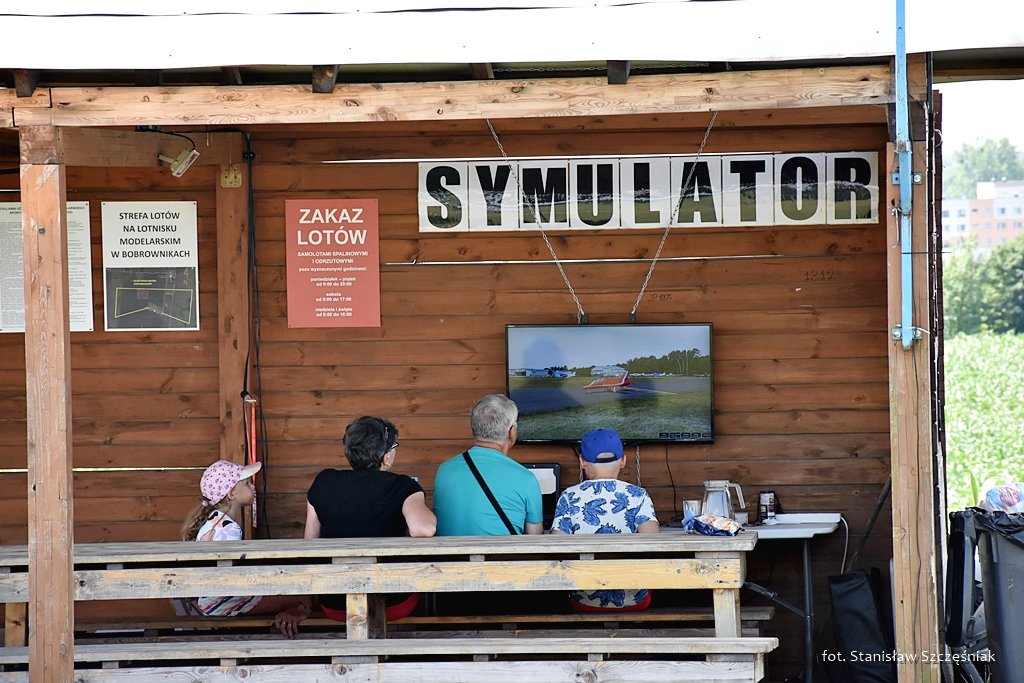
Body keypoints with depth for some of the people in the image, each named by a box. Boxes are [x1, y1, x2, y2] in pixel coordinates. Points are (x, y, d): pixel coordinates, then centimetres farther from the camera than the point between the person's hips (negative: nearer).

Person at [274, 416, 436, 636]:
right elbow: (423, 529, -33)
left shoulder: (324, 483, -3)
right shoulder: (403, 487, -14)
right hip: (393, 607, -3)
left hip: (334, 608, 3)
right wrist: (424, 510, -9)